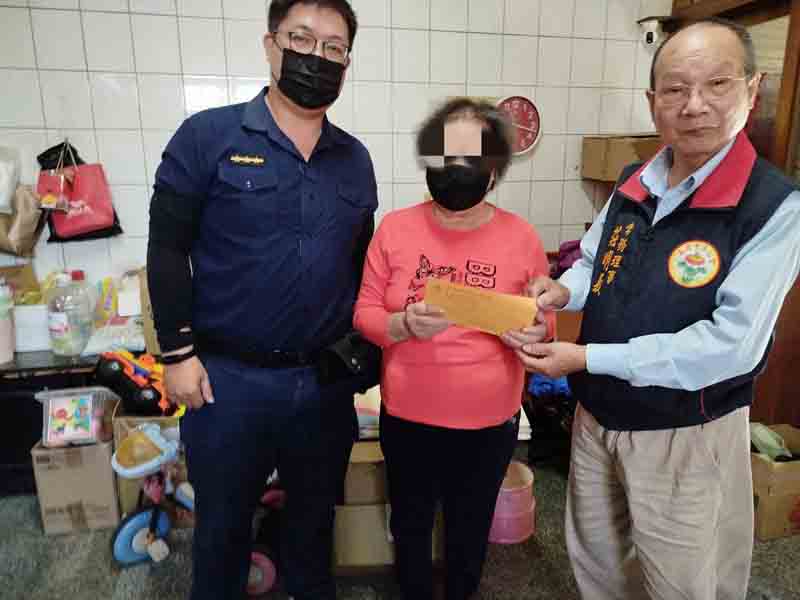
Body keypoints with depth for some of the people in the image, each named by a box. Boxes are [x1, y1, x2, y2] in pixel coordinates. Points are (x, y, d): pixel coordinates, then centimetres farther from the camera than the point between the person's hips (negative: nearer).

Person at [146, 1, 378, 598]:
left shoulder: (355, 158, 6)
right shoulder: (208, 136, -5)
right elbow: (168, 248, -6)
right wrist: (179, 352, -9)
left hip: (328, 379, 4)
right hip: (229, 376, -3)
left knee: (316, 513, 23)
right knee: (223, 522, 18)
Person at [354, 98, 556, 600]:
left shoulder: (522, 237, -6)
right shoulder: (395, 228, -7)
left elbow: (544, 322, 4)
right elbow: (364, 313, -3)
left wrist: (534, 332, -19)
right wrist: (404, 324, -23)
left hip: (489, 422, 0)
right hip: (408, 417, 1)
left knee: (470, 531, 21)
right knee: (410, 525, 21)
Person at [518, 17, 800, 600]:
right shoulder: (634, 184, 0)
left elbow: (732, 345, -25)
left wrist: (588, 358, -25)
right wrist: (564, 289, -9)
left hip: (684, 435, -5)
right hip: (597, 413, 6)